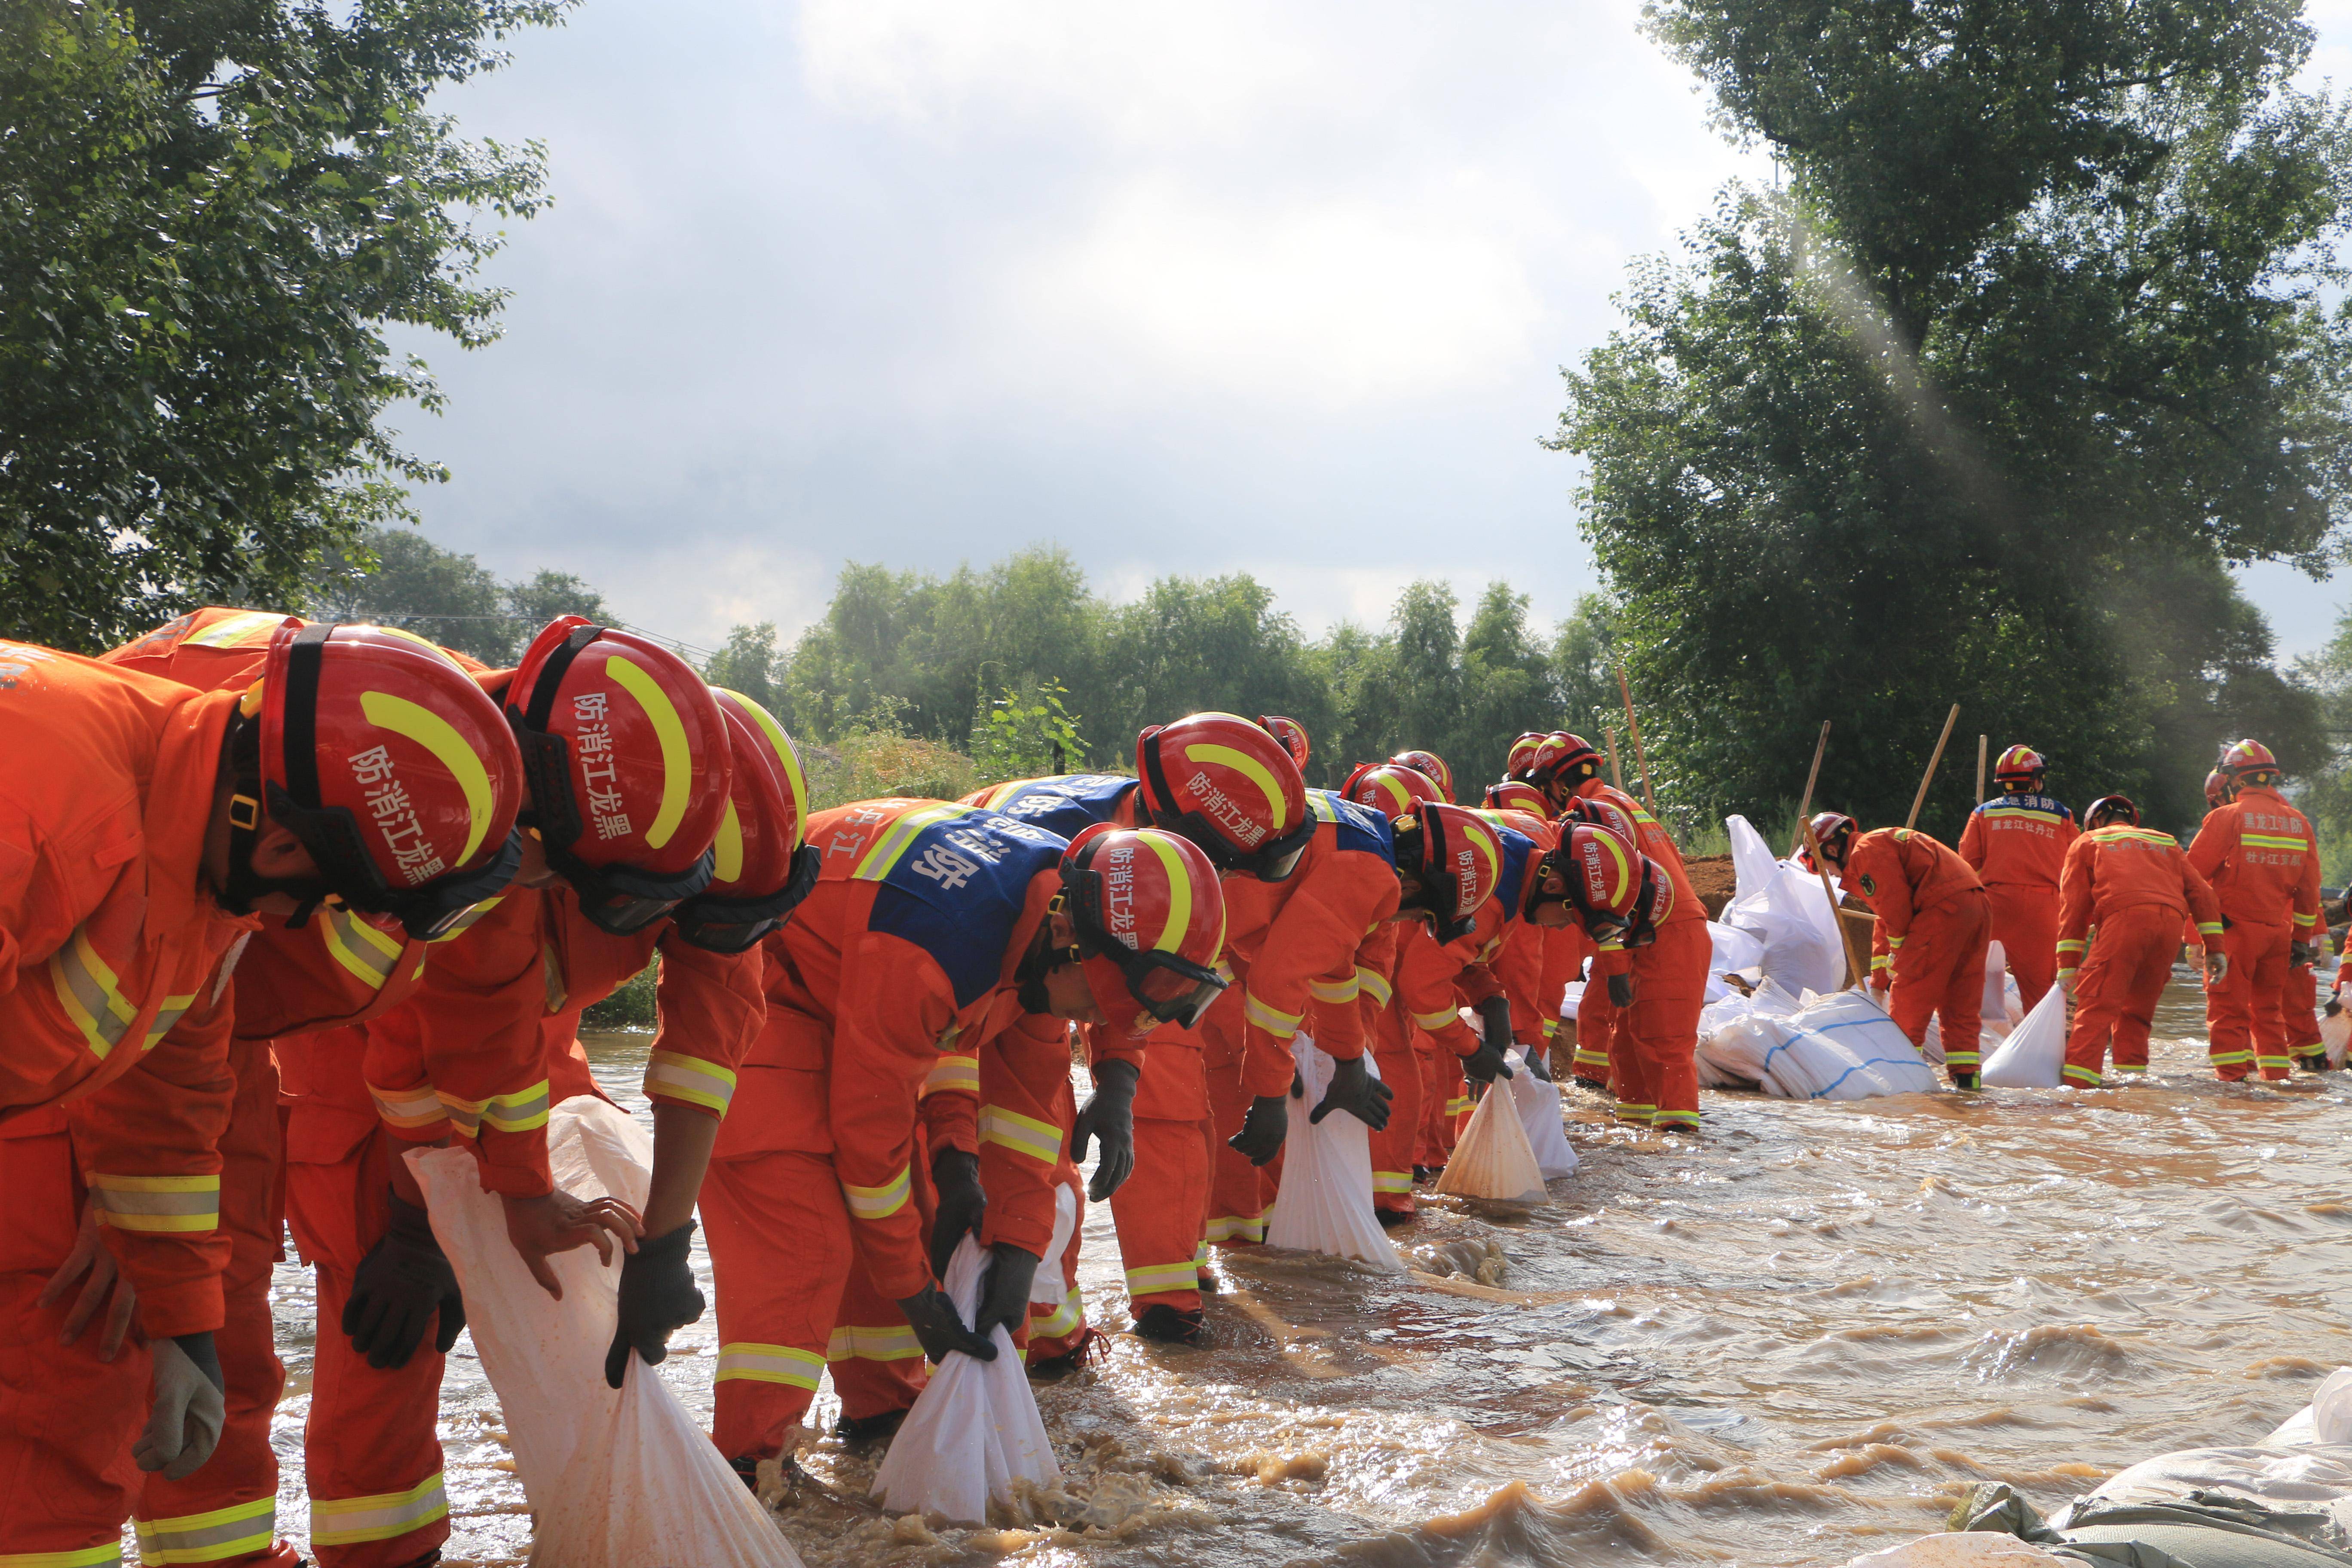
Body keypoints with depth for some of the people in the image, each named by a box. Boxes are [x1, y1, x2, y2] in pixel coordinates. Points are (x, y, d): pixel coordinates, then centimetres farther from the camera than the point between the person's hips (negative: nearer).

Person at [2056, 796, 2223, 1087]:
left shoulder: (2087, 843, 24)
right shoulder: (2166, 843, 35)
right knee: (2137, 1009, 16)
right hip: (2171, 922, 4)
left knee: (2097, 1004, -9)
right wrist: (2214, 947, 17)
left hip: (2124, 918, -4)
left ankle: (2078, 1077, -21)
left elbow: (2073, 907, 15)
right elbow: (2199, 891, 22)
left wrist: (2068, 966, 11)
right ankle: (2133, 1072, 10)